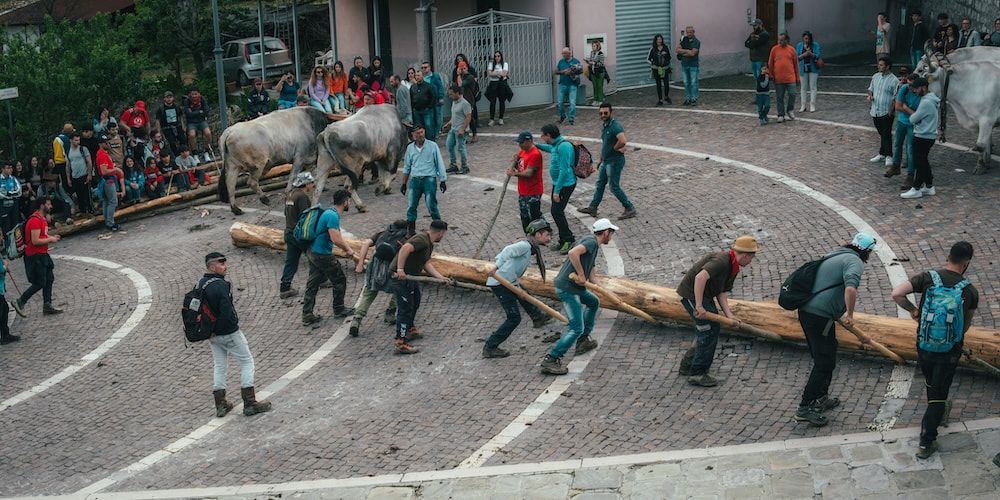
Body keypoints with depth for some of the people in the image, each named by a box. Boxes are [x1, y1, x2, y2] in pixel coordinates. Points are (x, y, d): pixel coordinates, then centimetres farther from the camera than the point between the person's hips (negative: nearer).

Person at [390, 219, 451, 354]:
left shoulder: (429, 244, 12)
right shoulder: (422, 240, -22)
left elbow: (426, 264, 6)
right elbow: (405, 248, -36)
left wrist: (441, 278, -4)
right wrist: (400, 269, -37)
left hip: (411, 276, 11)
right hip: (400, 276, -11)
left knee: (415, 303, 27)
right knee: (405, 309, -9)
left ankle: (409, 331, 44)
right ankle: (400, 343, -7)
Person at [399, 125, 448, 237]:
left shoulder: (432, 146, -1)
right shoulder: (410, 148, 9)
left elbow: (440, 164, 3)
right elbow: (406, 167, 18)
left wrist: (442, 181, 1)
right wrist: (404, 183, 17)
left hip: (429, 178, -3)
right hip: (415, 179, 3)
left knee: (431, 205, -6)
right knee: (411, 206, 0)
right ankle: (411, 229, 9)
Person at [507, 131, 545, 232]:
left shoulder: (535, 154, -20)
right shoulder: (522, 151, 10)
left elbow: (528, 173, -24)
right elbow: (517, 167, 14)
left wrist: (514, 173, -13)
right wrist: (515, 160, -7)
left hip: (533, 193, -10)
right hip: (523, 192, 10)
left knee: (534, 217, -3)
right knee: (525, 217, 17)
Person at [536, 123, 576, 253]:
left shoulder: (564, 146, -23)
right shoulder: (556, 145, 8)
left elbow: (564, 170, -26)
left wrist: (557, 190, -25)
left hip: (565, 184, -10)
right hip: (558, 183, 10)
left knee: (556, 212, -8)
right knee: (555, 211, 13)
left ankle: (568, 240, 5)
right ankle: (563, 240, 24)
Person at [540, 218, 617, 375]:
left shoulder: (593, 247, 19)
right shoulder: (591, 241, -11)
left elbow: (592, 277, 21)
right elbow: (572, 253, -30)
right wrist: (581, 275, -22)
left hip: (575, 287, 11)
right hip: (566, 288, -11)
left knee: (594, 302, 32)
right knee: (576, 328, -12)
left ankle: (583, 341, 38)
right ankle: (550, 360, -13)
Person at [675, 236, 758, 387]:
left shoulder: (733, 268, 8)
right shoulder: (721, 261, -24)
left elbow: (722, 293, 4)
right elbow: (700, 277, -37)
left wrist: (729, 315, -11)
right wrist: (699, 306, -36)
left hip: (704, 294, 10)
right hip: (691, 293, -10)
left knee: (712, 328, 17)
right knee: (709, 332, -9)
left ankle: (687, 366, 28)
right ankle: (696, 374, -1)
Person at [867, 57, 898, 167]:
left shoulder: (894, 80, -13)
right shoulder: (875, 76, 7)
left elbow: (896, 97, -12)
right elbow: (871, 88, 21)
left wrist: (891, 111, -17)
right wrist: (870, 95, -1)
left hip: (886, 112, -6)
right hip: (875, 111, 6)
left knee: (886, 134, -3)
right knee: (882, 134, 16)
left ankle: (888, 156, 5)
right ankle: (882, 154, 25)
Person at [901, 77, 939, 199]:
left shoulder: (926, 103, -22)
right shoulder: (930, 98, 11)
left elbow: (913, 119, -16)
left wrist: (911, 115, 3)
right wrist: (914, 115, 4)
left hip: (923, 137, -10)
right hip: (927, 135, 10)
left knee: (919, 163, -3)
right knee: (923, 162, 17)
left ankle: (916, 189, 3)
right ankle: (929, 187, 23)